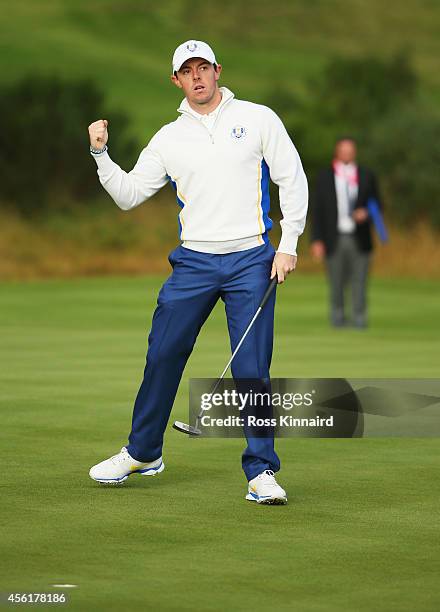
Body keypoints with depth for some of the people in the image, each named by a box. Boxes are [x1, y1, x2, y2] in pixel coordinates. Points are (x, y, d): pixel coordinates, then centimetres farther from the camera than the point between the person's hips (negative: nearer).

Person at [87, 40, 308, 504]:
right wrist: (101, 154, -4)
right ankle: (143, 452, 23)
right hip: (194, 261, 3)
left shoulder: (258, 119, 3)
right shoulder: (169, 138, 10)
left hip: (251, 261, -3)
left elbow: (292, 179, 4)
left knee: (251, 370, -7)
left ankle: (261, 472, -1)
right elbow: (128, 195, 11)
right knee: (162, 356, 5)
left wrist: (288, 245, -4)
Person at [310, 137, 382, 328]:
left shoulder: (366, 176, 9)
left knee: (359, 282, -5)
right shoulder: (324, 177, 5)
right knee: (336, 283, 4)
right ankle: (337, 317, 20)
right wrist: (317, 240, -4)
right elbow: (317, 210, 3)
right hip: (334, 239, 0)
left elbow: (377, 204, 12)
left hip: (359, 239, 0)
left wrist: (366, 213, -11)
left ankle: (359, 319, 0)